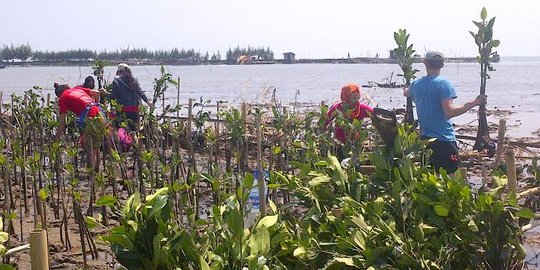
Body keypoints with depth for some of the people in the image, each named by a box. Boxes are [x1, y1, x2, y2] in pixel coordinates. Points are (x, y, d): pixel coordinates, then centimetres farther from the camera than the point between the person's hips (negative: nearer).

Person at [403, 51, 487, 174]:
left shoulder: (416, 84, 8)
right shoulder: (444, 84, -12)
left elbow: (407, 93, 33)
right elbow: (449, 112, -21)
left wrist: (406, 90, 57)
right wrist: (474, 103, -15)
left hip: (425, 139, 6)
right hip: (444, 139, -6)